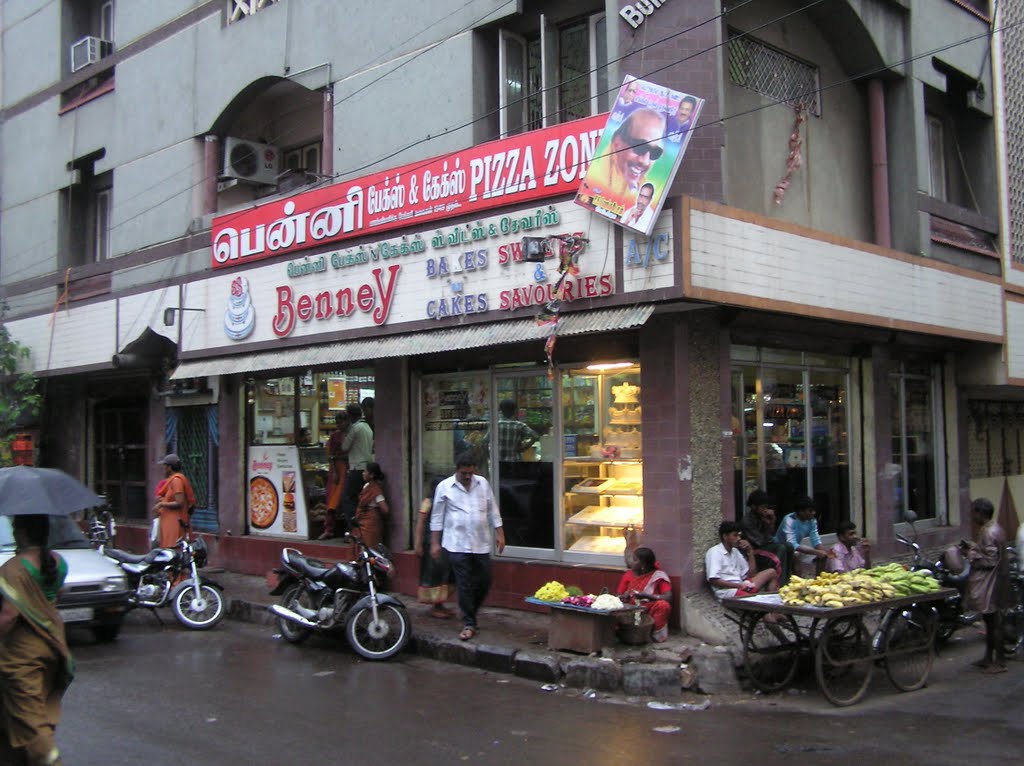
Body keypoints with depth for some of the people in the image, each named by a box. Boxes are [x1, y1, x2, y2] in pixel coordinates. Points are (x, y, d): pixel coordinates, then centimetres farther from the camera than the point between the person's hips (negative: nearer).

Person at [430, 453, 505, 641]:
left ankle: (469, 613, 29)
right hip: (457, 545, -3)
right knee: (464, 586, -2)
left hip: (481, 544, 3)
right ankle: (469, 624, 6)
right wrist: (435, 542, -1)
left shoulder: (483, 484, 6)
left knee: (484, 582, 7)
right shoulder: (444, 487, -2)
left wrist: (499, 533, 5)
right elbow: (437, 517, 1)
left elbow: (493, 510, 11)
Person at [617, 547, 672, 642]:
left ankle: (656, 633, -20)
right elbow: (618, 597, 9)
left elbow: (668, 597, -14)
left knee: (663, 605, -32)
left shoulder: (658, 576, -4)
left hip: (650, 611, -2)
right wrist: (624, 597, -16)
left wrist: (646, 596, -24)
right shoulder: (629, 575, 7)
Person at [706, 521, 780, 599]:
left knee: (771, 572, 1)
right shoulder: (714, 552, -4)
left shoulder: (735, 551, 19)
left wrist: (750, 551, 10)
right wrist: (739, 585, -17)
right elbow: (713, 580, -15)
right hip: (727, 591, -8)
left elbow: (751, 575, 17)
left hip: (740, 587, 9)